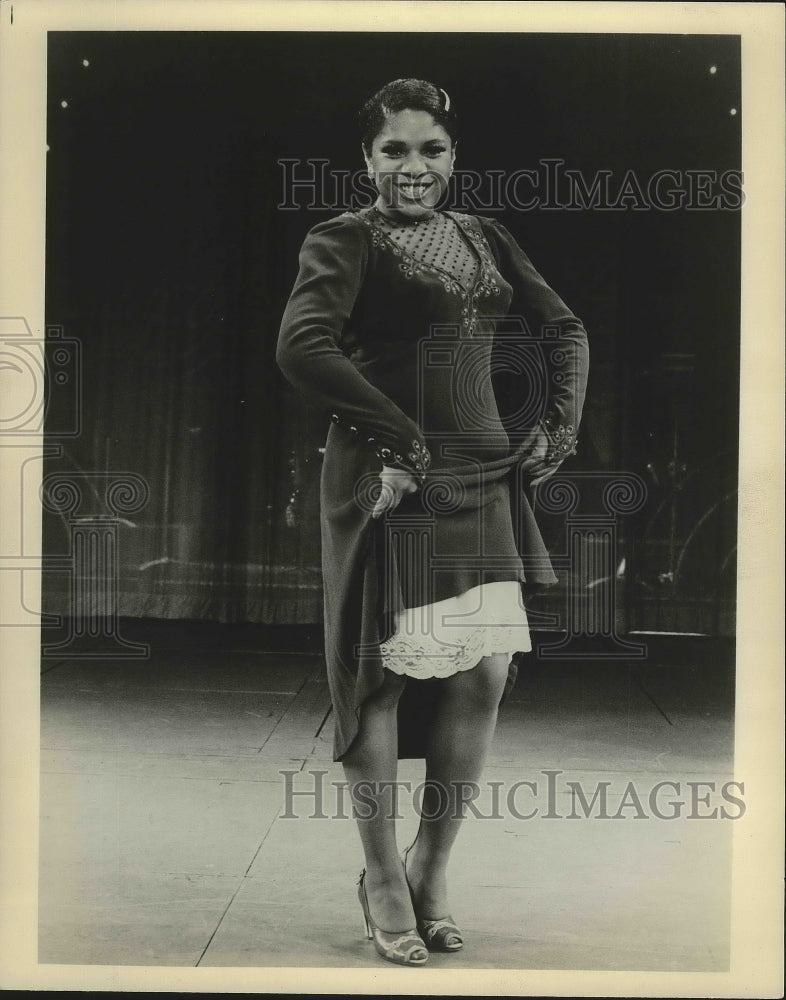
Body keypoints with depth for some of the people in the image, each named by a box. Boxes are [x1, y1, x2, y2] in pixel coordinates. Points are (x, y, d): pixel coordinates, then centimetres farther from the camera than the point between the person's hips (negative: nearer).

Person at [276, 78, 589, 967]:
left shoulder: (484, 239, 15)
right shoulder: (345, 241, -4)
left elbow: (562, 331, 21)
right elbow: (302, 347, -20)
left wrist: (556, 428, 7)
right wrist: (401, 437, -18)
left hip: (486, 479, 6)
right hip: (393, 479, -6)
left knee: (486, 673, 4)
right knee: (386, 674, 0)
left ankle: (430, 867, 22)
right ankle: (382, 880, 17)